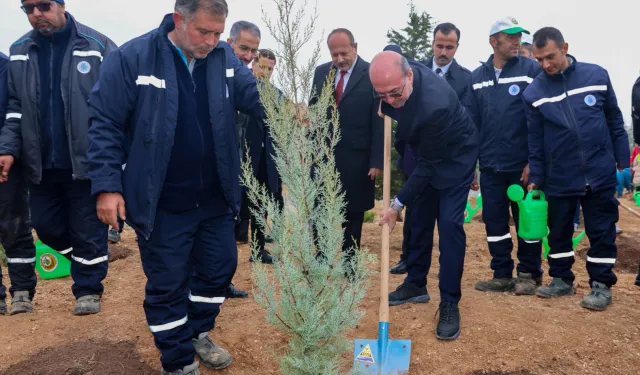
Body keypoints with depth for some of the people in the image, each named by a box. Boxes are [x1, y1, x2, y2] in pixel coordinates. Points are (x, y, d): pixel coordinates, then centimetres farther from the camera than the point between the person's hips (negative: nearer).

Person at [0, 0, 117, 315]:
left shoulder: (97, 46, -6)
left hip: (86, 161, -5)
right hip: (42, 164, 5)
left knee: (87, 229, 5)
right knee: (46, 225, 15)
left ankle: (88, 289, 24)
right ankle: (87, 263, 41)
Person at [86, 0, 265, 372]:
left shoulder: (226, 58, 0)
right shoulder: (132, 58, -12)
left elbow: (258, 96, -4)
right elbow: (104, 123, -10)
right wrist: (107, 185, -14)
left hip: (216, 199, 5)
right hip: (162, 203, -4)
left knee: (220, 269, 18)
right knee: (167, 283, 9)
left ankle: (198, 334, 44)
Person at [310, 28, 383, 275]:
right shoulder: (321, 72, 8)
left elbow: (379, 121, -8)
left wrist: (376, 161, -11)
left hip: (356, 159, -3)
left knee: (352, 216, 9)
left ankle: (348, 268, 22)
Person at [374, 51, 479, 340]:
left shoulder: (435, 104, -41)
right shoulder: (394, 73, -21)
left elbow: (429, 164, -30)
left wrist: (397, 205, -24)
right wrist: (387, 108, -5)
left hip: (455, 156, -7)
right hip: (426, 153, 7)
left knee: (449, 224, -13)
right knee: (420, 218, 12)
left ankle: (449, 304, -2)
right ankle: (416, 284, 26)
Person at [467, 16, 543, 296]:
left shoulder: (531, 70, -3)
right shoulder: (477, 77, 8)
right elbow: (471, 122, 8)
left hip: (523, 164, -3)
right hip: (490, 166, 3)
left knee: (526, 220, 7)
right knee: (494, 221, 9)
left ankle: (529, 274, 23)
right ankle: (502, 275, 22)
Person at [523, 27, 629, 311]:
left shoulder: (597, 75, -3)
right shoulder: (533, 92, -4)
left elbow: (615, 122, 5)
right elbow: (535, 140, 2)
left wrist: (623, 163, 4)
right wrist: (535, 178, 2)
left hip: (600, 173, -1)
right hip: (558, 178, 1)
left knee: (602, 231, 6)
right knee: (558, 231, 11)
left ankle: (601, 284, 20)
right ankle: (561, 279, 27)